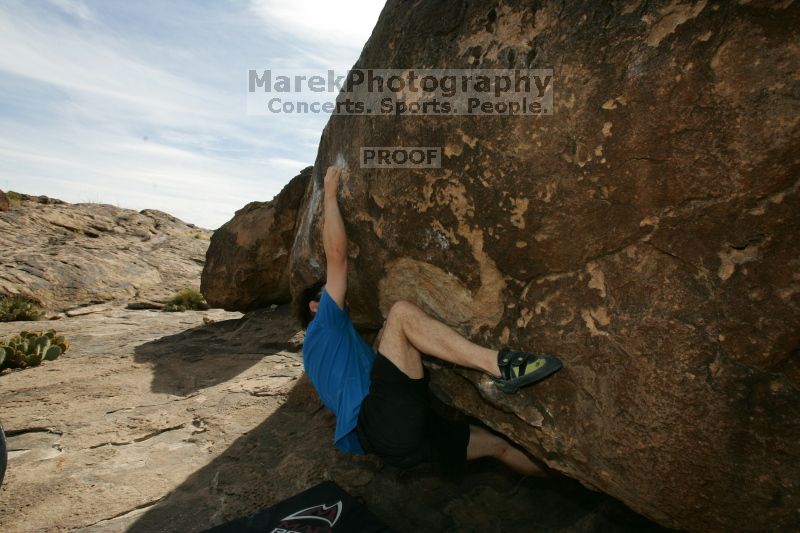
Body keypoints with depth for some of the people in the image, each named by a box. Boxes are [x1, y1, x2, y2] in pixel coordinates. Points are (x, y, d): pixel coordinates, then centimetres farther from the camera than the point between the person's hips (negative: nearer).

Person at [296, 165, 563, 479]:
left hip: (399, 439, 9)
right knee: (401, 312, -19)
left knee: (497, 444, 14)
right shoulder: (322, 329, 8)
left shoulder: (339, 345, 35)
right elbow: (336, 254, -1)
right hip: (380, 422, -9)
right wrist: (330, 195, 8)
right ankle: (499, 365, -27)